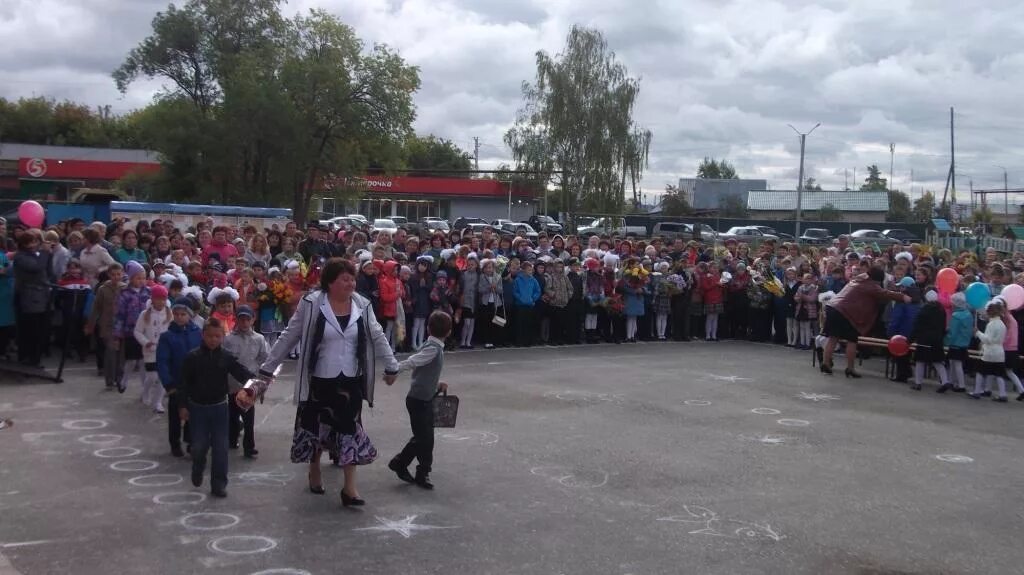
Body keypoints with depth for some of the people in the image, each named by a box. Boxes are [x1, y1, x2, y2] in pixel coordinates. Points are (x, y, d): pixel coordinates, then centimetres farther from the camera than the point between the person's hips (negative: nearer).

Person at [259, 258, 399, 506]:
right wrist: (268, 367, -4)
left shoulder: (362, 305, -2)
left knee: (350, 430, 2)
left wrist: (391, 365, 12)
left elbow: (377, 337, 9)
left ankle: (350, 488, 6)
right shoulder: (312, 303, -12)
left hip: (351, 381, 2)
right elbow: (289, 336, -5)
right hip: (319, 380, -2)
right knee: (315, 427, 12)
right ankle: (315, 472, 37)